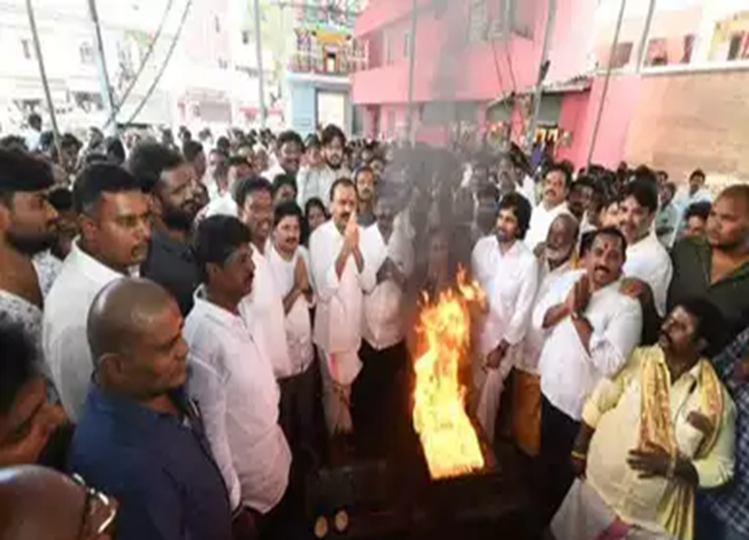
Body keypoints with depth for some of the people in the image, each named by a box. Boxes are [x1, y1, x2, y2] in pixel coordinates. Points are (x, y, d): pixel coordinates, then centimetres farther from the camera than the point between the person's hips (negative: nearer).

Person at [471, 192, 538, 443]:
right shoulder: (482, 246, -6)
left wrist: (501, 347, -11)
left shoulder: (528, 261, -16)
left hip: (504, 337, -3)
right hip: (475, 329, 3)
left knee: (488, 396, 9)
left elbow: (523, 311, -13)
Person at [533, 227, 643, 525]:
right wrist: (566, 306, -21)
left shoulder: (627, 305, -22)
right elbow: (538, 319, -3)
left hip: (582, 406, -5)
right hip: (549, 389, 5)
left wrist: (578, 314, -28)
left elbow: (609, 363, -30)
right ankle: (539, 511, 55)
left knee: (564, 471, 18)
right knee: (545, 457, 28)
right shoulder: (570, 279, -5)